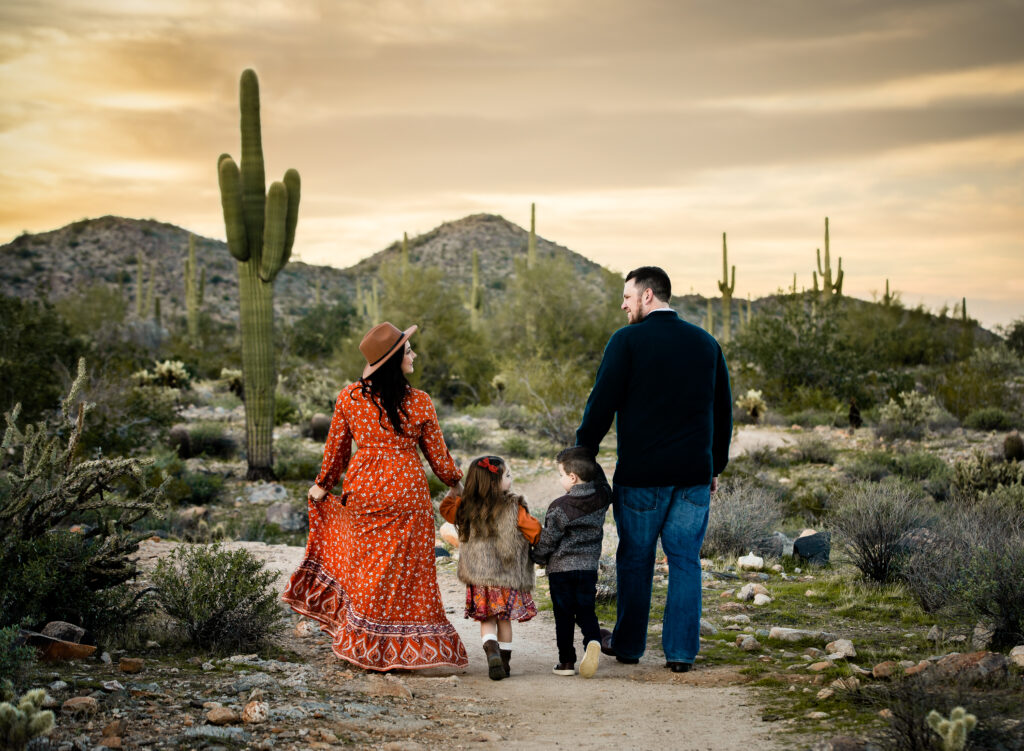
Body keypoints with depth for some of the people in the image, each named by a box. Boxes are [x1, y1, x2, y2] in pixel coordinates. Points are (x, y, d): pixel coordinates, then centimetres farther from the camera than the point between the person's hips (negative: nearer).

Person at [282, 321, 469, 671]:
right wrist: (455, 481, 20)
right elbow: (437, 454, 1)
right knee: (404, 570, 6)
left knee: (365, 566, 17)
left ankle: (363, 645, 24)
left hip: (361, 489, 3)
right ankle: (398, 649, 13)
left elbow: (336, 448, 6)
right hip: (406, 492, -3)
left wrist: (323, 485, 22)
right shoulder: (418, 403, -9)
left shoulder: (349, 397, -3)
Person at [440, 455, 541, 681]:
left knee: (487, 620, 9)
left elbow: (446, 509, 18)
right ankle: (504, 662, 16)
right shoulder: (514, 508, -11)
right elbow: (535, 532, -4)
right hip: (508, 577, -2)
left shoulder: (466, 508, -2)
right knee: (504, 619, 12)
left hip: (479, 577, 2)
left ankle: (492, 652, -15)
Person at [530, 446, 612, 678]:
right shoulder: (602, 498, -4)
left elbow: (548, 540, -7)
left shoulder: (560, 507, -15)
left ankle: (566, 661, 9)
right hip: (589, 567, 4)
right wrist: (589, 463, 14)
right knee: (586, 611, 9)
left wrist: (537, 558, 10)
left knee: (563, 616, 6)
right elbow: (600, 479, 21)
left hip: (560, 568, -3)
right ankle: (593, 641, -20)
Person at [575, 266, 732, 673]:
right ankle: (681, 651, 6)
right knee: (685, 560, 7)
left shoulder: (627, 341, -6)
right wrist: (715, 466, 21)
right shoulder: (706, 343, 9)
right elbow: (723, 410, 14)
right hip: (694, 472, 4)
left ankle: (628, 644, 21)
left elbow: (601, 404, -9)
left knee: (635, 559, 9)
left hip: (641, 472, -3)